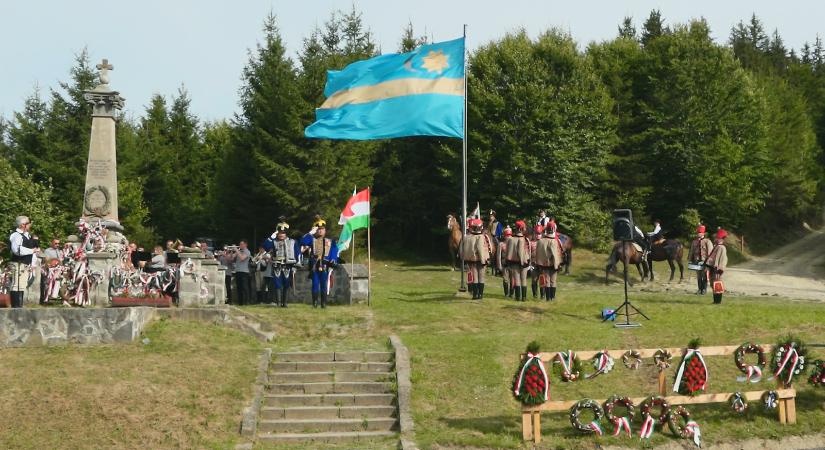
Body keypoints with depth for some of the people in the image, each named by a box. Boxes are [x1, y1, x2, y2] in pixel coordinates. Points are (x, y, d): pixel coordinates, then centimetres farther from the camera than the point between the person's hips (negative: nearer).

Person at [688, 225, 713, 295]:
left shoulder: (707, 242, -7)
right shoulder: (694, 242, 8)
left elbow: (710, 252, -9)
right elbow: (691, 251, 14)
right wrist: (690, 260, 11)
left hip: (705, 262, -4)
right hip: (697, 262, 5)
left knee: (705, 276, 0)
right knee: (698, 276, 10)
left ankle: (704, 289, 8)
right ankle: (700, 289, 18)